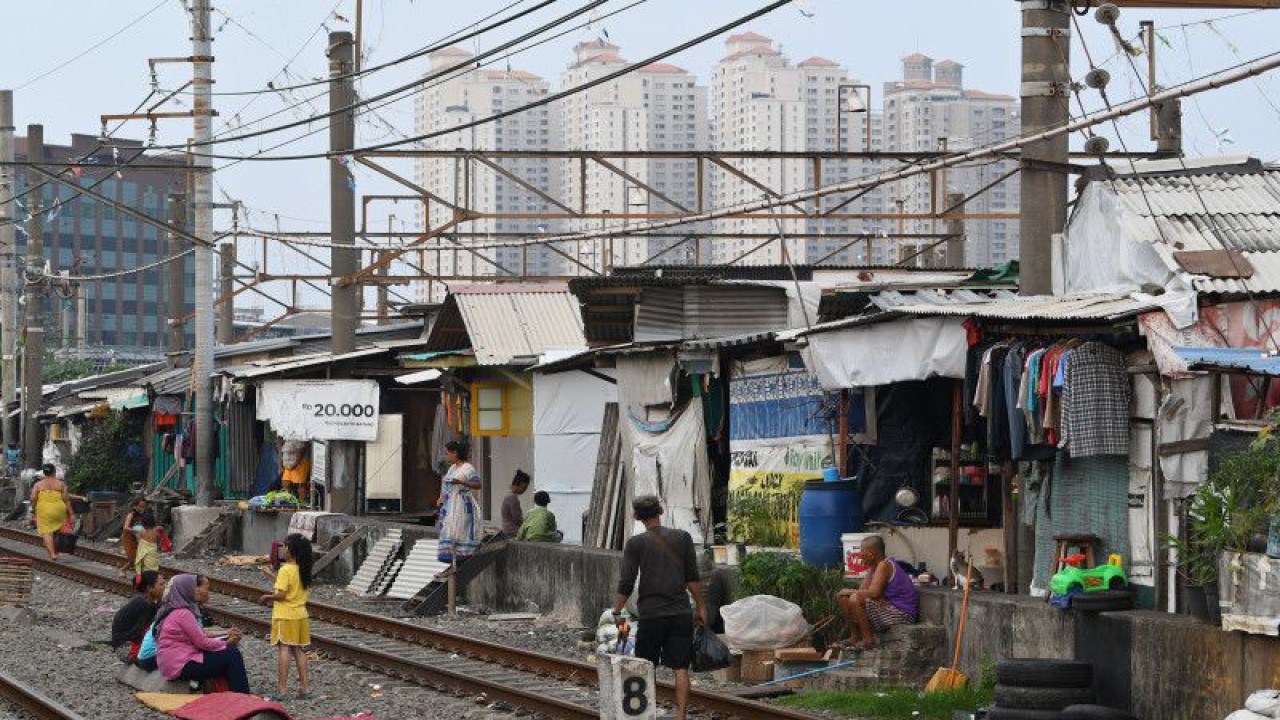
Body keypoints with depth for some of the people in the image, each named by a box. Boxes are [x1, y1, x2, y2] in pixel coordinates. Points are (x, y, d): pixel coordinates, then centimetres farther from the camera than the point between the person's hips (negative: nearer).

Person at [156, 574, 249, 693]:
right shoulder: (182, 613, -19)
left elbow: (200, 636, 13)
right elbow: (202, 642, -17)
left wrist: (227, 636, 2)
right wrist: (227, 643, -2)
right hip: (181, 666, -10)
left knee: (233, 652, 12)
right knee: (232, 656, -10)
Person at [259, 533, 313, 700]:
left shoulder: (286, 570, -17)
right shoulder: (303, 570, 7)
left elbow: (281, 594, -21)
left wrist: (268, 597, -2)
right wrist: (271, 575, 25)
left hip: (285, 616, -7)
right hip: (301, 615, 7)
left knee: (283, 649, -6)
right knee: (299, 650, 11)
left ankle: (282, 688, -9)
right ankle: (303, 688, 11)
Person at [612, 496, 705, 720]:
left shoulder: (635, 544, -2)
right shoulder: (683, 538, 3)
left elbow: (626, 583, -4)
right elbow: (692, 578, 6)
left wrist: (617, 611, 6)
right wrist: (700, 607, 14)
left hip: (651, 615, -1)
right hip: (680, 613, 1)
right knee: (681, 668, 1)